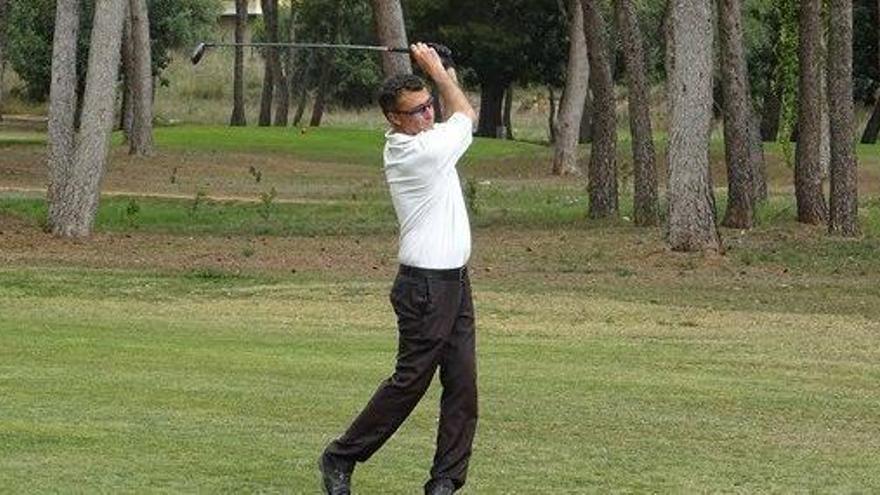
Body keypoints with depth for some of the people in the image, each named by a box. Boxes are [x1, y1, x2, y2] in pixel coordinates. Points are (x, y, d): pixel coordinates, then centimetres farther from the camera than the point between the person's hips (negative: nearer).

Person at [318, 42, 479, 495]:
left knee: (462, 382, 4)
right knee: (410, 380, -4)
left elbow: (457, 116, 26)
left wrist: (442, 71, 14)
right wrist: (437, 70, 11)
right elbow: (465, 114, 1)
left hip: (454, 282, 9)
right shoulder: (422, 151, -18)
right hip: (426, 285, -9)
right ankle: (341, 458, 8)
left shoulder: (408, 144, 9)